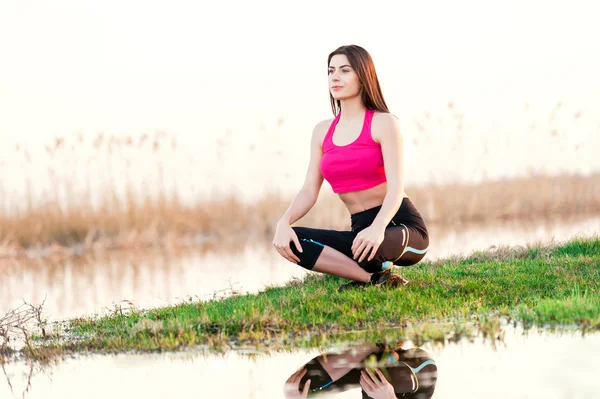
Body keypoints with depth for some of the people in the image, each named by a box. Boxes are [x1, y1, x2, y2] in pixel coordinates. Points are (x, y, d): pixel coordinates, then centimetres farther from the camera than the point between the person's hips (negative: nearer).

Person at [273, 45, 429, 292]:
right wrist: (284, 222, -18)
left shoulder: (383, 123, -7)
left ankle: (366, 278, -4)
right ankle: (375, 278, -16)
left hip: (403, 227, -6)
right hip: (362, 229, 6)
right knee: (289, 240, -18)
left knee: (370, 246, -41)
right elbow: (309, 191, 4)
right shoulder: (322, 132, 10)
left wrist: (378, 228, -39)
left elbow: (396, 187, -19)